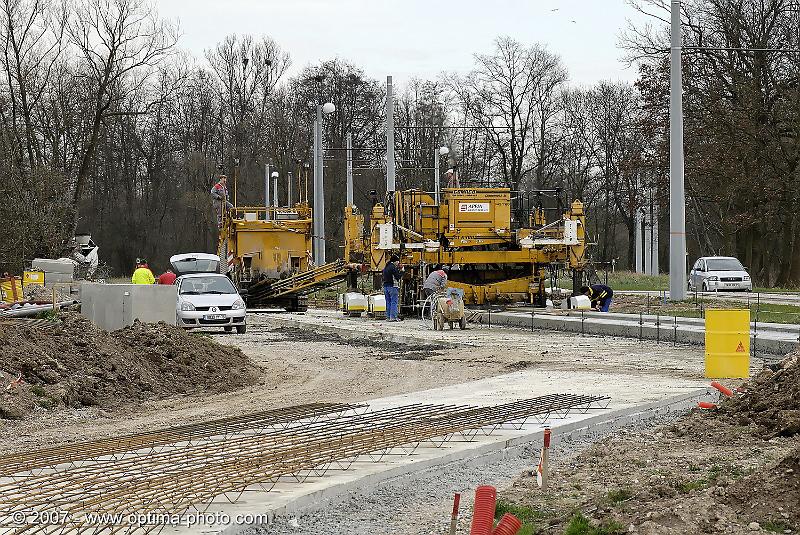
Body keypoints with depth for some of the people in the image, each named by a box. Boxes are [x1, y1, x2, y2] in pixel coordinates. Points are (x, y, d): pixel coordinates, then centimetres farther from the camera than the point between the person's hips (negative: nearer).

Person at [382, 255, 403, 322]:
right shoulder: (393, 267, -12)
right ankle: (393, 317, -11)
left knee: (388, 302, 11)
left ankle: (388, 317, 10)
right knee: (394, 302, -6)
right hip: (392, 286, -8)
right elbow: (398, 277, -16)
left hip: (385, 286, 8)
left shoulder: (385, 267, 16)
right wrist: (401, 271, -1)